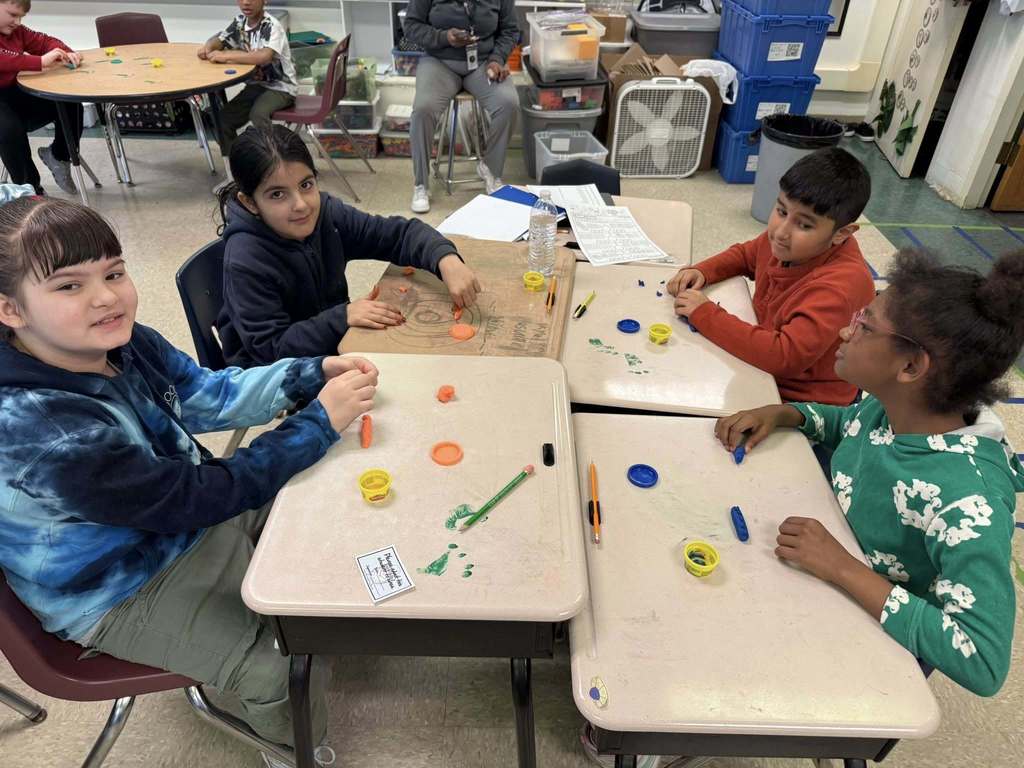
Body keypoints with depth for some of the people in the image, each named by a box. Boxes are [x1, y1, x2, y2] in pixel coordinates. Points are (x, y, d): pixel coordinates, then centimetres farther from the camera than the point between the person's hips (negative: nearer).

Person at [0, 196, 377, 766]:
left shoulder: (120, 340, -14)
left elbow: (209, 395, 1)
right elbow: (200, 495, -33)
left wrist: (315, 374, -12)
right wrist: (321, 420, -29)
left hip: (189, 511, 8)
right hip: (122, 592, -7)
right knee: (284, 668, -10)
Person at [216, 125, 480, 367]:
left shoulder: (325, 213, -10)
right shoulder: (246, 262, -25)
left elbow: (399, 233, -7)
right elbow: (270, 347, -24)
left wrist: (447, 260, -26)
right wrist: (343, 317, -32)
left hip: (333, 348, 7)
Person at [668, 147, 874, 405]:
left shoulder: (842, 285, -30)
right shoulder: (784, 240, -8)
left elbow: (785, 357, -38)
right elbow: (744, 255, 15)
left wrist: (706, 315, -32)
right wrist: (702, 272, -6)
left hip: (805, 405, -7)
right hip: (765, 367, 7)